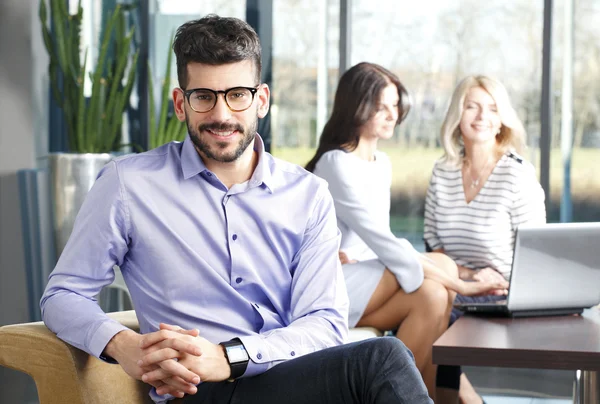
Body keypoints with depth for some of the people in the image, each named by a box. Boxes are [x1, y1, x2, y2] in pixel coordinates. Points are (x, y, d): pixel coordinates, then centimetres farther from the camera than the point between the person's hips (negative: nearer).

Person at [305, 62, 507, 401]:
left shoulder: (383, 164, 13)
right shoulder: (336, 165, -15)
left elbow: (378, 241, 12)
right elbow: (382, 241, -23)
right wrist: (457, 284, -26)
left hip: (368, 278, 7)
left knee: (432, 295, -19)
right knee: (440, 265, -22)